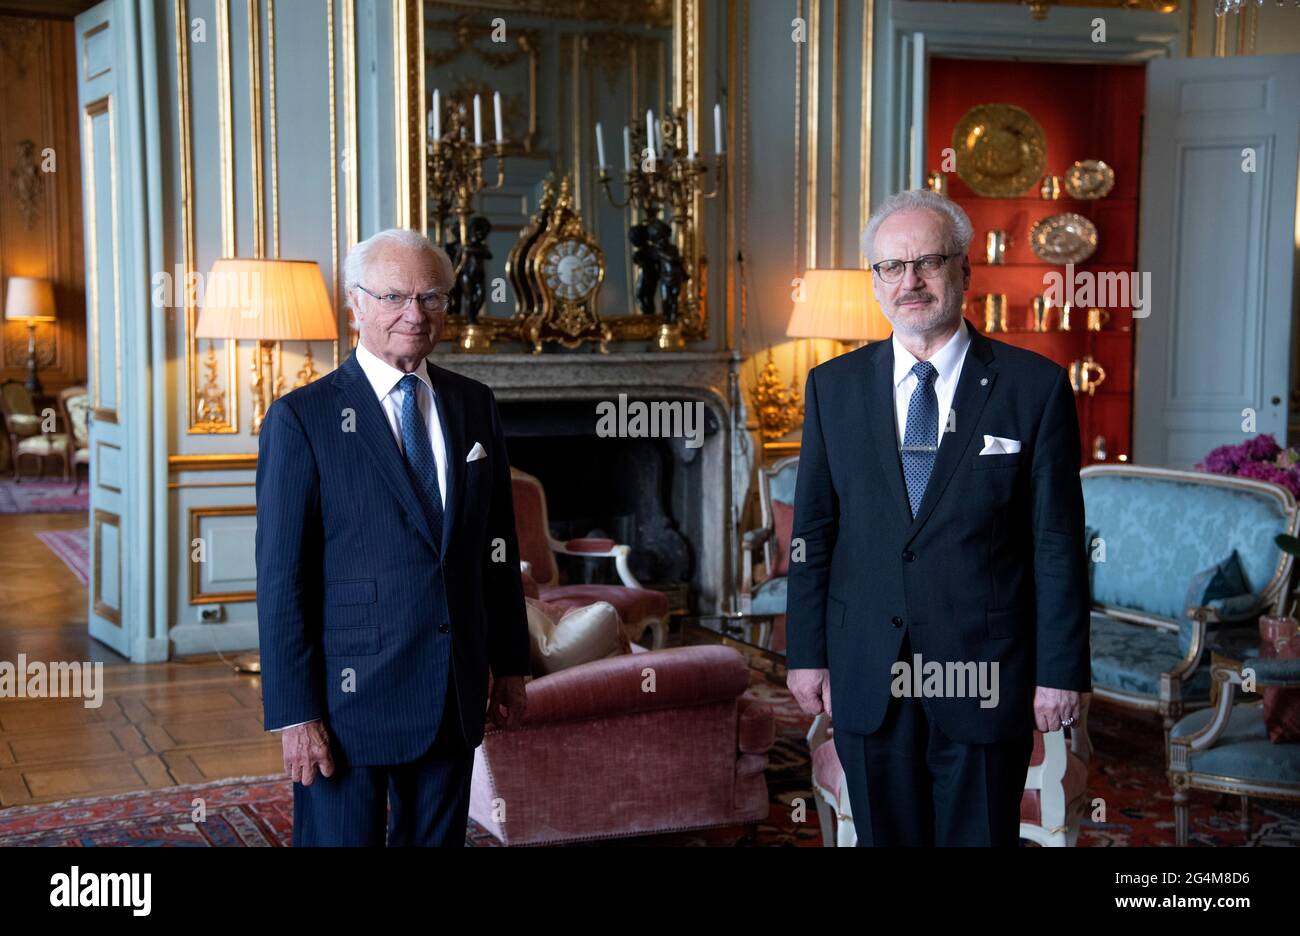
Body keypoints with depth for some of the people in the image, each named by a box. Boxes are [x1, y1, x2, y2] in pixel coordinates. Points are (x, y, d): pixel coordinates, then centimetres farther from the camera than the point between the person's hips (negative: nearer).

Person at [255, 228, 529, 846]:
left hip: (455, 701, 5)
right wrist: (293, 714, -13)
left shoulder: (475, 406, 7)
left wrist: (510, 666, 12)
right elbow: (280, 579, -10)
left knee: (437, 839, 15)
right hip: (349, 701, -4)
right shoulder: (302, 419, -8)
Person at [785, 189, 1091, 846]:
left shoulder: (1034, 386, -4)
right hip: (865, 677, 2)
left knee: (980, 837, 10)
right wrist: (807, 652, 3)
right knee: (885, 836, 13)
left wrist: (1061, 670, -5)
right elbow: (812, 531, 6)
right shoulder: (834, 387, 5)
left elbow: (1057, 540, -4)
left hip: (985, 674, -2)